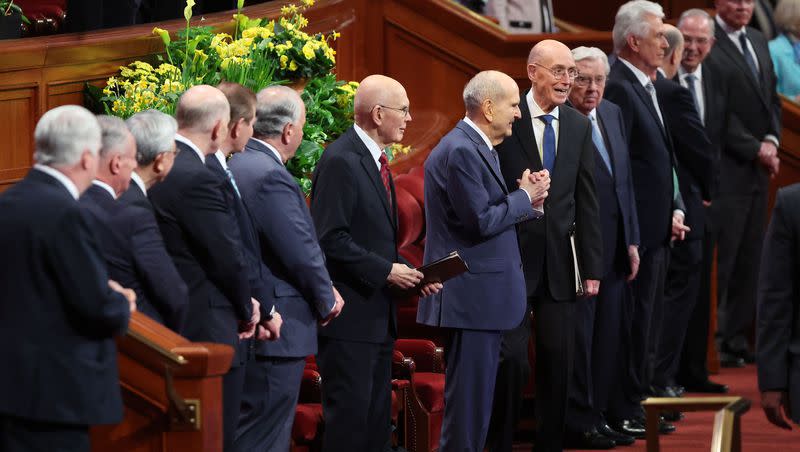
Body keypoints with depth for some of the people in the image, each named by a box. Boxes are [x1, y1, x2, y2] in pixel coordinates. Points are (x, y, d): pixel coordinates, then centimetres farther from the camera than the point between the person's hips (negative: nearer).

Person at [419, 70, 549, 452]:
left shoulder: (479, 147, 16)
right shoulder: (460, 151, -17)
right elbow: (482, 221, -22)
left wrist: (527, 199, -1)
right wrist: (525, 196, -9)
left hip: (484, 294, 11)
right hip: (471, 295, -11)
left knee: (478, 395, 14)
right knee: (469, 396, -7)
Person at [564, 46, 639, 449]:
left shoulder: (613, 114, 12)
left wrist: (632, 241, 14)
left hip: (613, 248, 8)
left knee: (608, 336, 11)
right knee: (577, 337, -2)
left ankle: (600, 416, 19)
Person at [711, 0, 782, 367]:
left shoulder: (759, 42, 16)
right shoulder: (709, 46, -11)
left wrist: (772, 140, 1)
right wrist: (755, 148, -12)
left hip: (758, 170, 8)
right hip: (726, 168, -8)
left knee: (749, 260, 9)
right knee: (722, 259, -6)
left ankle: (737, 339, 13)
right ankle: (717, 342, -2)